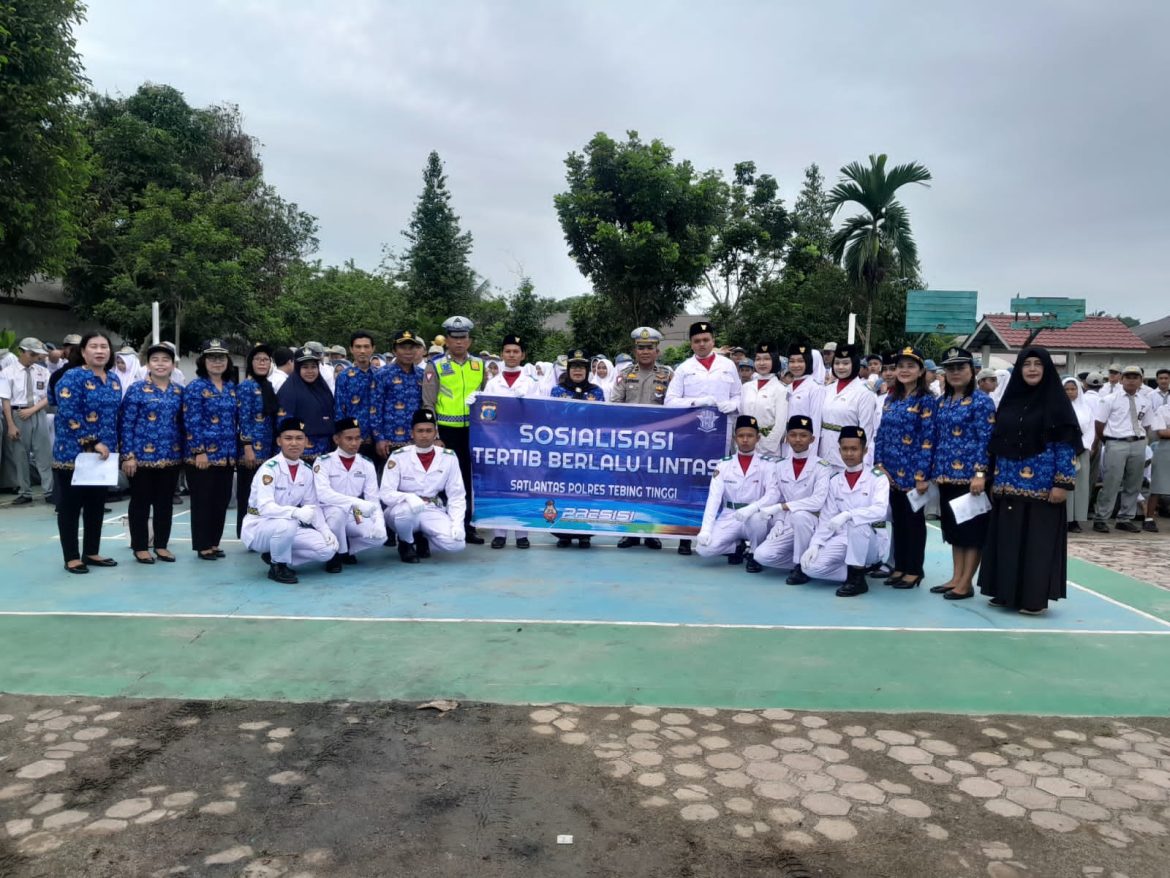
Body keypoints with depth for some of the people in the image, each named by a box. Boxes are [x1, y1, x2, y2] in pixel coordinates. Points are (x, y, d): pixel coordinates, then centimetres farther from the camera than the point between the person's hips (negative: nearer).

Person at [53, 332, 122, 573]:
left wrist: (114, 446, 9)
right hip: (73, 452, -7)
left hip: (103, 454, 7)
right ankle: (72, 558, 10)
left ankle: (92, 553, 22)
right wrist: (94, 443, -20)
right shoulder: (72, 377, -10)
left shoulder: (114, 380, 11)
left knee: (97, 505, 12)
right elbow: (69, 416, -18)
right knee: (70, 506, 3)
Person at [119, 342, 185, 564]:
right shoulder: (137, 390, -5)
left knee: (165, 503, 11)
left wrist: (184, 452, 7)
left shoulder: (179, 392, 8)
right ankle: (140, 547, 15)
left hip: (171, 457, 4)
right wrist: (128, 455, -12)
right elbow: (126, 424, -7)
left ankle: (161, 545, 21)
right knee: (140, 503, 6)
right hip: (142, 456, -4)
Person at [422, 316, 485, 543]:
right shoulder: (436, 367, 0)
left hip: (473, 430, 3)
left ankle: (467, 525, 19)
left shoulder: (479, 365, 9)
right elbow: (428, 404, -3)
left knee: (469, 478, 9)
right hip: (446, 431, -3)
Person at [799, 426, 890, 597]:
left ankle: (857, 578, -22)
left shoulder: (878, 478, -5)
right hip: (843, 539, 4)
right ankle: (859, 569, 1)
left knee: (858, 523, -38)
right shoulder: (835, 481, 8)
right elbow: (827, 518, 5)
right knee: (811, 567, -20)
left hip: (870, 541, -4)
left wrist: (847, 515, -36)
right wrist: (815, 544, -10)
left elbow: (880, 511, -22)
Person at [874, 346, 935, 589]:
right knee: (897, 518, 12)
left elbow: (928, 439, -11)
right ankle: (900, 567, 21)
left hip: (913, 470, -5)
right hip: (892, 469, 5)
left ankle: (914, 571, 11)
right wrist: (879, 463, 2)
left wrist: (922, 475, -16)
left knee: (914, 519, 3)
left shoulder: (926, 400, -7)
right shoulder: (890, 398, 10)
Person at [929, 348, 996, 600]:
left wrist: (980, 473, -18)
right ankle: (956, 577, 21)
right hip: (947, 474, 7)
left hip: (970, 474, -7)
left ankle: (966, 582, 7)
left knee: (972, 527, 1)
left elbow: (986, 440, -12)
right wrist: (933, 471, 13)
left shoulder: (981, 401, -7)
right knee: (953, 527, 12)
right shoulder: (942, 402, 12)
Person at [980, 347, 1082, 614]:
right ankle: (1006, 591, 19)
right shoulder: (1009, 399, 10)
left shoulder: (1057, 401, -4)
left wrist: (1062, 483, -14)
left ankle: (1035, 597, 9)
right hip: (1008, 484, 5)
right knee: (1007, 538, 8)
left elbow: (1067, 445, -8)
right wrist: (993, 479, 9)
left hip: (1041, 486, -5)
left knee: (1038, 539, 0)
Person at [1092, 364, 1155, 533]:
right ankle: (1100, 519, 2)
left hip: (1138, 445, 5)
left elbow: (1146, 425, 16)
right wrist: (1106, 443, 6)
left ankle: (1125, 519, 21)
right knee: (1111, 484, -5)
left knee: (1133, 485, 10)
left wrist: (1139, 439, 10)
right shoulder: (1109, 399, -3)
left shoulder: (1146, 402, 8)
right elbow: (1100, 424, 0)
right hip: (1116, 444, -5)